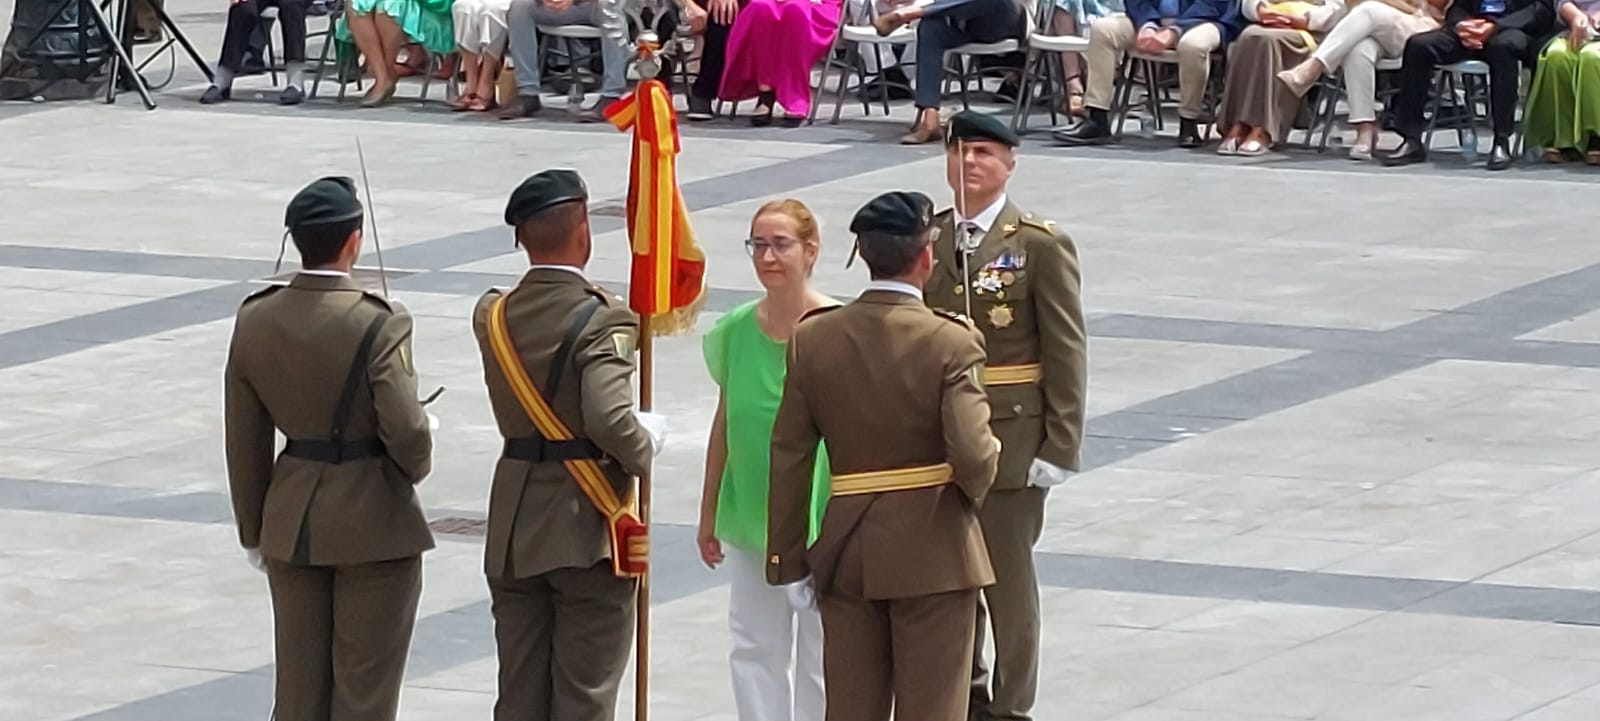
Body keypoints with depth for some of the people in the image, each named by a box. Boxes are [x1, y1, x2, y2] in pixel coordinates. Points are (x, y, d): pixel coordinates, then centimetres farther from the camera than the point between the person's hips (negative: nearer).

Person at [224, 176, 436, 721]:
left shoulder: (254, 321, -3)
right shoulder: (377, 326, -19)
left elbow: (245, 440, 4)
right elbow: (405, 431, -20)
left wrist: (254, 529, 14)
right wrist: (416, 466, 4)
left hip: (292, 523, 5)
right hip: (373, 522, -5)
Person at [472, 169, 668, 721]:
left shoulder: (493, 316, 1)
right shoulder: (600, 321, -18)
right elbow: (610, 421, -28)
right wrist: (648, 443, -8)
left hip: (513, 530, 6)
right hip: (588, 530, -6)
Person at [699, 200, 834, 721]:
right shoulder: (735, 331, 1)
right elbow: (725, 423, 10)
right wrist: (709, 515, 13)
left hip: (821, 518, -4)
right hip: (749, 516, 4)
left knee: (818, 649, 4)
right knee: (754, 647, 9)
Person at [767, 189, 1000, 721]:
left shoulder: (812, 338, -2)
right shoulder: (951, 343, -14)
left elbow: (790, 458, 1)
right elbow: (973, 455, -22)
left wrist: (788, 559, 7)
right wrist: (974, 488, 2)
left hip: (846, 551, 4)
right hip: (932, 551, -4)